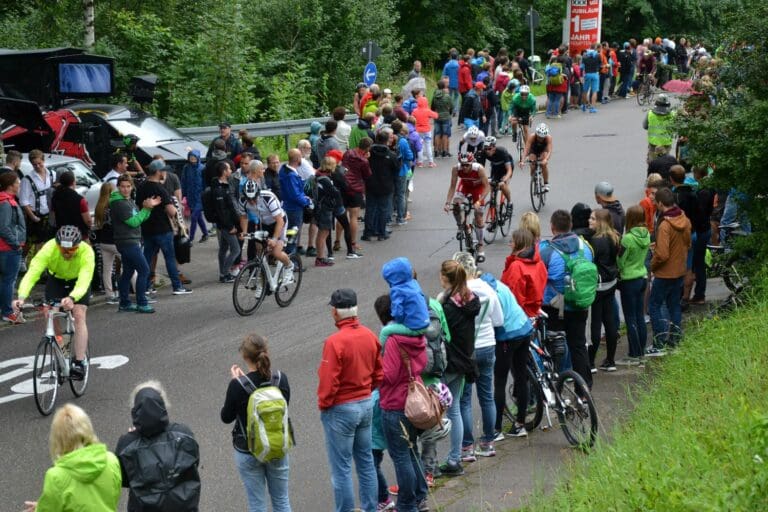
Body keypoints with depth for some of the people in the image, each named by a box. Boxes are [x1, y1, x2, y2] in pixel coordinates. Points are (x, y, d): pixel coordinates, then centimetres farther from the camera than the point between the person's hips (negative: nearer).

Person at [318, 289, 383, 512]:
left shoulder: (335, 342, -23)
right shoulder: (370, 336, -1)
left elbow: (328, 382, -20)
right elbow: (378, 374, 7)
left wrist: (323, 404, -4)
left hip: (341, 410, -7)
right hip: (366, 405, 7)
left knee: (341, 468, 3)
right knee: (366, 461, 18)